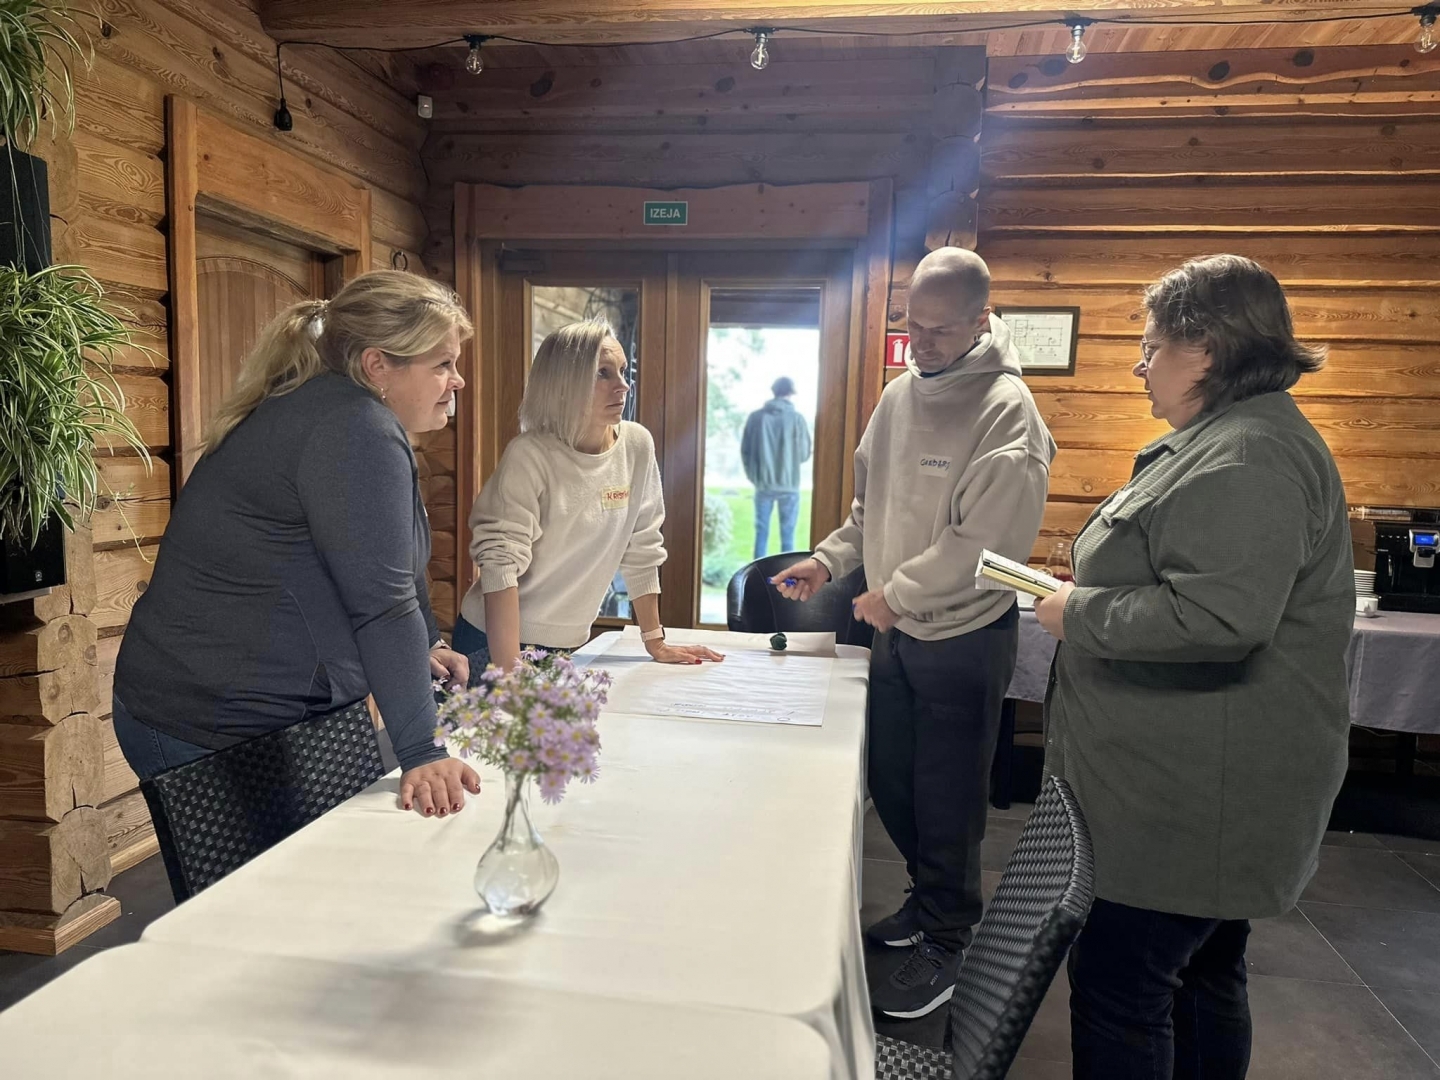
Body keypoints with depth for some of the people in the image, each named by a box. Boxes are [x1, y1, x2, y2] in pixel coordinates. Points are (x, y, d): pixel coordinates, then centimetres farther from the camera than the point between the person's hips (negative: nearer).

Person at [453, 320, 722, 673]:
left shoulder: (637, 446, -6)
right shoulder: (530, 455, -20)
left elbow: (642, 550, 2)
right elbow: (501, 561, -24)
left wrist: (655, 642, 4)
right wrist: (509, 675, -30)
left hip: (569, 645, 5)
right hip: (496, 642, -4)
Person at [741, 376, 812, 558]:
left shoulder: (756, 417, 0)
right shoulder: (797, 419, -6)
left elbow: (745, 450, 3)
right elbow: (805, 454, 0)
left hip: (763, 484, 2)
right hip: (789, 484, -2)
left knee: (762, 533, 9)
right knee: (787, 535, 5)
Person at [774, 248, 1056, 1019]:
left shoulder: (1005, 408, -17)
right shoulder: (900, 393, 7)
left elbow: (986, 539, -23)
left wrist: (897, 593, -16)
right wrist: (829, 560, 2)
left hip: (965, 635, -7)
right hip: (896, 629, 7)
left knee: (946, 798, 5)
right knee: (889, 782, 18)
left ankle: (945, 943, 25)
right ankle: (930, 899, 41)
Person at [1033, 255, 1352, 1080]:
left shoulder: (1248, 460, -21)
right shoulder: (1229, 440, 15)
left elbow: (1217, 618, -32)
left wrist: (1078, 614, -19)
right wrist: (1083, 595, 12)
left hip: (1194, 794, -11)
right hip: (1196, 785, 11)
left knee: (1116, 989, -1)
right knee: (1201, 979, 23)